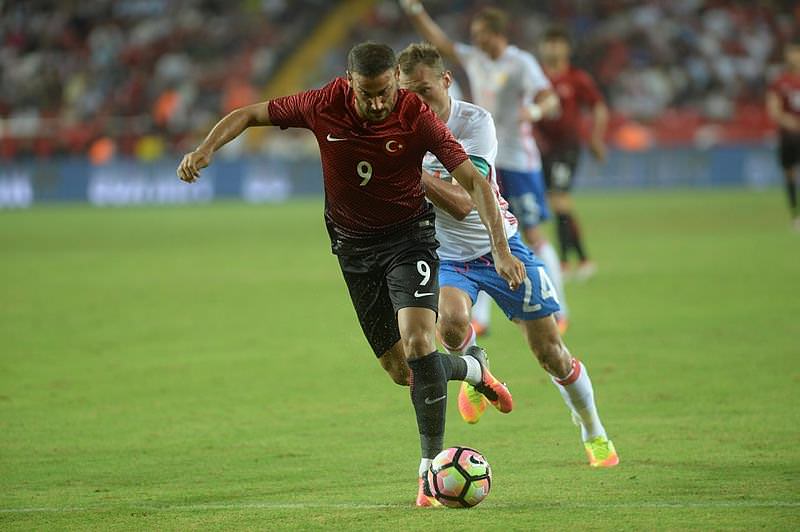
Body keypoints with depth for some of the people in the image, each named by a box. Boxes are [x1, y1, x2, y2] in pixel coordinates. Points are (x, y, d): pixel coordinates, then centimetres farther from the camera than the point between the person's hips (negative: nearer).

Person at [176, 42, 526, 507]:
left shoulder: (417, 117, -20)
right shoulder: (324, 106, -14)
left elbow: (473, 181, -20)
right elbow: (249, 115, -2)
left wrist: (501, 250, -28)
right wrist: (206, 149, -19)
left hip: (409, 237, -3)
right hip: (354, 245, 3)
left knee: (417, 341, -24)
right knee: (400, 369, 5)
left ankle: (432, 467, -13)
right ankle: (474, 369, 38)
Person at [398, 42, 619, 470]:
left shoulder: (475, 122, -20)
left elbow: (463, 204, -31)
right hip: (446, 255, 1)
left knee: (550, 353, 1)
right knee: (450, 322, -31)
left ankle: (594, 434, 26)